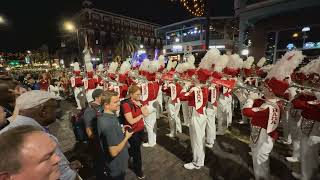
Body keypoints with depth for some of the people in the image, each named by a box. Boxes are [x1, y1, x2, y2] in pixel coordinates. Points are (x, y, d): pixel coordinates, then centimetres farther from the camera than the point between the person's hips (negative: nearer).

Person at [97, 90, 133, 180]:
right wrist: (127, 137, -21)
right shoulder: (109, 124, -37)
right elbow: (114, 152, -32)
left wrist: (121, 130, 0)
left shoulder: (104, 116, -6)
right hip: (116, 165, -8)